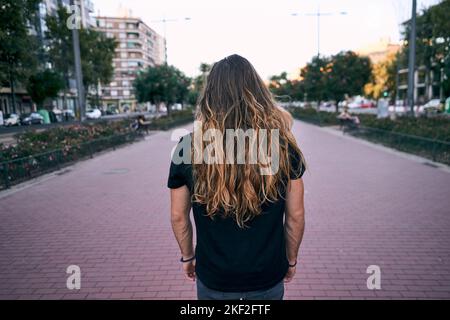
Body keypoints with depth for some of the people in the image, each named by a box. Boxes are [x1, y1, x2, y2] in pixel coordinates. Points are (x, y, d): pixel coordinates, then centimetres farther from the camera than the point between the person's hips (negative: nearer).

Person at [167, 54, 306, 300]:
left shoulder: (189, 146, -16)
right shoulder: (283, 144, -15)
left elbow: (178, 216, -5)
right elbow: (296, 215, -6)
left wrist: (187, 257, 12)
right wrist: (291, 259, 11)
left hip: (213, 280, 0)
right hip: (268, 279, 1)